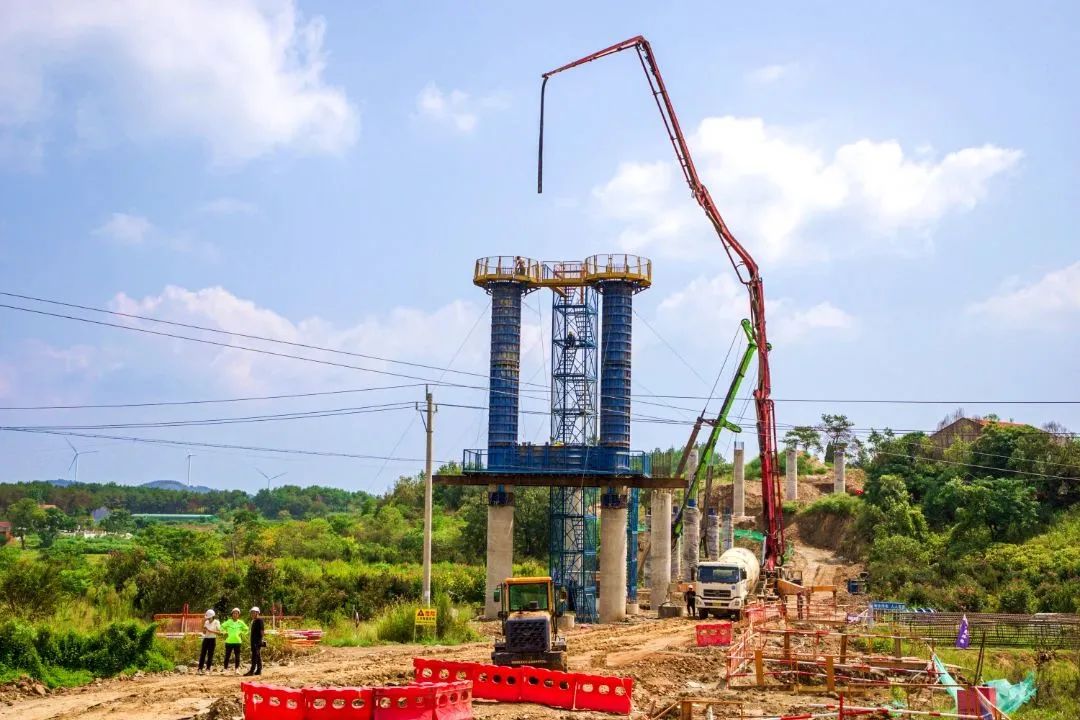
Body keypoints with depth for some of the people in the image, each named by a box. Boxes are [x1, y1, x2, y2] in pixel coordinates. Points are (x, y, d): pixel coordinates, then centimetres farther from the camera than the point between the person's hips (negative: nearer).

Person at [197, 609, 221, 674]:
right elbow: (204, 632, 12)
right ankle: (200, 668, -2)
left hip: (212, 639, -4)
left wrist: (210, 631, -18)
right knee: (202, 653, -3)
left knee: (210, 654, -3)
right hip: (206, 639, 4)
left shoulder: (216, 622, -4)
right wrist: (204, 628, -7)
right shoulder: (206, 622, 9)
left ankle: (208, 669, 3)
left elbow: (219, 632, -11)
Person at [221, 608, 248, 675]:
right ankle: (225, 669, 10)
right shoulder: (228, 622, 1)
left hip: (237, 641, 1)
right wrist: (225, 633, 2)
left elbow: (246, 629, 17)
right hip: (229, 641, -1)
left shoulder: (241, 623, 5)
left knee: (237, 656, 0)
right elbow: (222, 627, 11)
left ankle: (237, 669, 4)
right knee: (227, 656, 2)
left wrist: (242, 634, 5)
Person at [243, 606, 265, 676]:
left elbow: (261, 631, -16)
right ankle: (259, 670, 12)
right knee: (258, 656, 10)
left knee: (255, 655, -12)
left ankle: (252, 670, -17)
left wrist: (260, 640, -21)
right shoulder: (253, 621, 18)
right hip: (254, 641, 10)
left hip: (258, 641, -10)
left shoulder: (259, 620, -10)